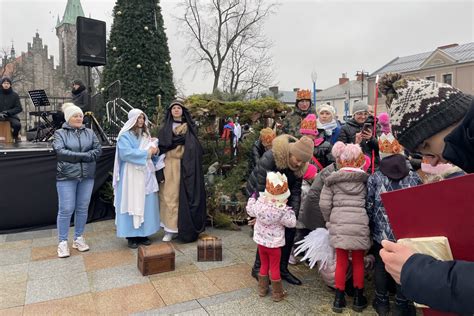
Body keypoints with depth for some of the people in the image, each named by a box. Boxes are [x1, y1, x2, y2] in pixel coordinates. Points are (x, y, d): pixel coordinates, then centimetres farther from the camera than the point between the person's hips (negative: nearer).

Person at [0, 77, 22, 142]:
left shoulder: (15, 95, 5)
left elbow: (19, 108, -1)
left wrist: (8, 112, -15)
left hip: (11, 116, 0)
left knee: (17, 124, -31)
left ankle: (15, 135, 5)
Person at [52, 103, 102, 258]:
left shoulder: (89, 132, 10)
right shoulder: (60, 133, 2)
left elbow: (98, 150, -1)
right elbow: (60, 151, -14)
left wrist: (75, 156, -11)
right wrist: (84, 155, -15)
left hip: (87, 176, 3)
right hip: (67, 176, -3)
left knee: (83, 208, 10)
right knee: (66, 210, -1)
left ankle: (78, 238, 23)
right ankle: (63, 242, 12)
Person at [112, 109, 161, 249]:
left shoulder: (145, 135, 16)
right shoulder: (125, 136, -5)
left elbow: (151, 154, 19)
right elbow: (126, 153, -20)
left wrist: (154, 151, -4)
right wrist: (146, 153, -18)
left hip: (145, 174, 6)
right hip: (131, 176, -6)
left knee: (145, 203, 7)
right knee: (132, 203, -2)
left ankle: (143, 234, 15)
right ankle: (131, 236, 6)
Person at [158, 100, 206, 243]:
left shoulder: (190, 127, 10)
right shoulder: (165, 128, 11)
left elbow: (195, 148, 3)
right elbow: (161, 147, 1)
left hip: (186, 166, -1)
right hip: (170, 166, 1)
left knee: (185, 195, -2)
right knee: (170, 195, -1)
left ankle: (185, 227, 5)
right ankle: (170, 229, 5)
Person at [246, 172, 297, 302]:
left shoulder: (260, 203, -15)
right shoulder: (282, 210, -26)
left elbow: (250, 211, 6)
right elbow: (291, 223, -13)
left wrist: (252, 198, 20)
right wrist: (289, 210, -5)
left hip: (261, 241, 4)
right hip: (274, 243, -4)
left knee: (264, 265, 21)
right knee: (274, 268, 10)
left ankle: (262, 289, 32)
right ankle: (277, 293, 23)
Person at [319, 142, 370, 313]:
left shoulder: (332, 179, 1)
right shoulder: (366, 180, 2)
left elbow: (324, 204, 0)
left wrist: (329, 221, 14)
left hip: (338, 223, 0)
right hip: (360, 224, 0)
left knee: (341, 261, 12)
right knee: (358, 261, 15)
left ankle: (339, 299, 21)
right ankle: (358, 298, 28)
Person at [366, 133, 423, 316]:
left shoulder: (374, 178, -7)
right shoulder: (414, 177, -4)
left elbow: (369, 207, -3)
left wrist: (369, 229, 11)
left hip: (382, 233, 0)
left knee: (381, 265, 16)